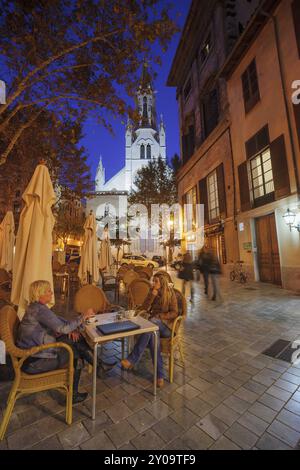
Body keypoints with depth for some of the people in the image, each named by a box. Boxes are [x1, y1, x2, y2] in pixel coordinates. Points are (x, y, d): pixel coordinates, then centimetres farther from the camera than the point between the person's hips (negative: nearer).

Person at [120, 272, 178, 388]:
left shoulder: (170, 294, -3)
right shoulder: (152, 292, 8)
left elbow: (174, 313, -6)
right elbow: (144, 308, 0)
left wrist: (158, 316, -16)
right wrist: (152, 295, -13)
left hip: (166, 326, -4)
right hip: (154, 324, 4)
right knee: (153, 335, -33)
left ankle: (132, 360, -34)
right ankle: (160, 375, -23)